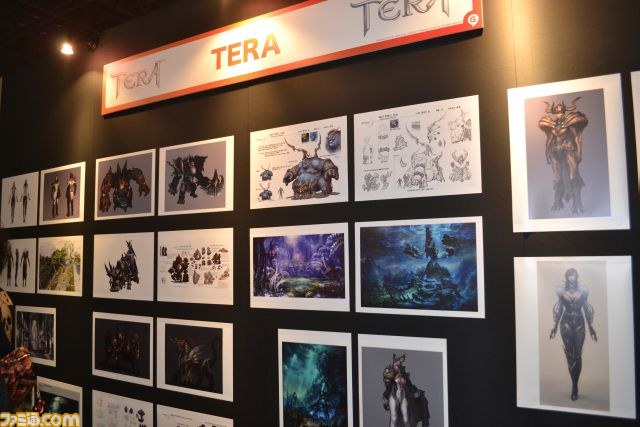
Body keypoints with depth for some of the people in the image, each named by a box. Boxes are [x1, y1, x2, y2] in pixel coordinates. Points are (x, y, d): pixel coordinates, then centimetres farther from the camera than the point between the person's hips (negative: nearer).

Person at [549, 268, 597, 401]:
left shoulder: (583, 290, 3)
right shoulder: (561, 291, 3)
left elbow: (587, 309, 8)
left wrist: (591, 327, 7)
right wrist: (555, 326, 9)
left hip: (579, 324, 0)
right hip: (566, 324, 0)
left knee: (577, 355, 1)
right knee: (569, 355, -3)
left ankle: (574, 386, 11)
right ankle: (574, 386, 7)